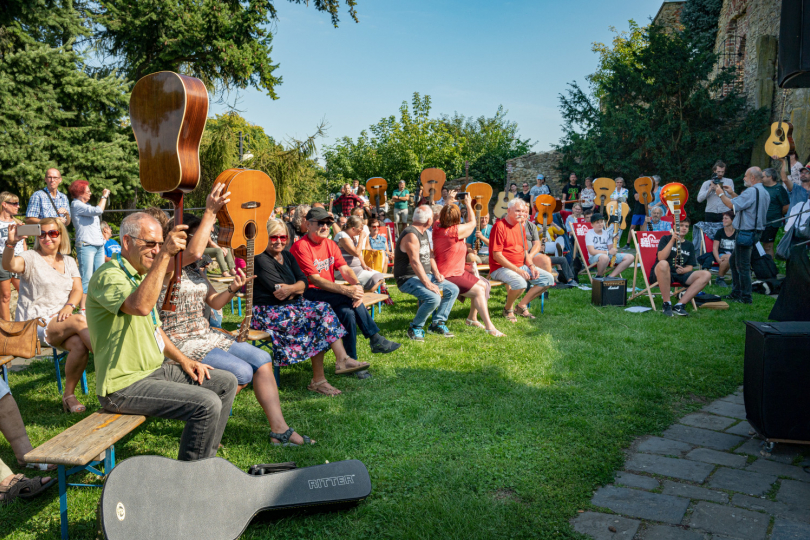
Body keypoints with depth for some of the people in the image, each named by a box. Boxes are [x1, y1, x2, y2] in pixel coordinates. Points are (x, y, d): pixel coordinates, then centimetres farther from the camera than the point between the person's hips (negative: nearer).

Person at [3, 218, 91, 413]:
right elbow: (9, 265, -21)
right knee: (80, 321, -32)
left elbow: (77, 290, 8)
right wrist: (10, 243, -40)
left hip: (61, 321, 4)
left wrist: (69, 306, -12)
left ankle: (69, 396, -15)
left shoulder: (68, 261, 17)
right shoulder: (31, 258, 1)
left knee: (80, 345, -28)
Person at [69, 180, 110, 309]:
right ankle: (83, 309, -3)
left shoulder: (86, 205, 20)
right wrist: (104, 196, -7)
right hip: (85, 246, -9)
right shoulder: (76, 205, -8)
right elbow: (98, 211, -20)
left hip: (99, 245, 9)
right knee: (86, 279, -7)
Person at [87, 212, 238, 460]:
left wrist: (182, 360, 11)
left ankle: (204, 461, 15)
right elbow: (141, 306, -39)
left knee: (226, 382, 6)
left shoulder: (142, 276, 17)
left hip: (156, 370, 10)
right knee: (207, 404, -23)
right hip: (125, 385, -10)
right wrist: (165, 255, -39)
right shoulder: (108, 276, -17)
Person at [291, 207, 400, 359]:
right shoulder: (300, 247, -13)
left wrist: (358, 286, -22)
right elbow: (315, 279, -20)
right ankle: (375, 339, -16)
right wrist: (346, 290, -30)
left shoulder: (331, 245, 12)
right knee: (350, 299, -26)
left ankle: (351, 361, -16)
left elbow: (345, 269, 1)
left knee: (348, 313, -24)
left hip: (330, 292, 7)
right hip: (308, 295, -7)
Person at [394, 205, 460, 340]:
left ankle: (437, 323, 9)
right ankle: (415, 328, -10)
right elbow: (415, 262, -27)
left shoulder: (423, 233, 13)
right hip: (408, 278, -10)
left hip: (425, 275, 10)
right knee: (433, 298, -31)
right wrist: (427, 283, -30)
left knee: (453, 290, 3)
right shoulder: (411, 235, -19)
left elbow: (430, 255, 19)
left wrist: (436, 273, 3)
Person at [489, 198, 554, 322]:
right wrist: (517, 270, -22)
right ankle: (508, 308, -7)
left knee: (548, 279, -1)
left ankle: (522, 305, 5)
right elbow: (497, 255, -18)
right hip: (501, 268, -9)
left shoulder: (521, 226, 14)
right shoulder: (499, 226, -13)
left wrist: (532, 266, -1)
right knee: (520, 283, -37)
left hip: (521, 266, 9)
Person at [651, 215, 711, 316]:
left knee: (706, 275, -17)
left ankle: (679, 305, -25)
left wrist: (683, 270, -10)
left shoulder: (689, 245, 20)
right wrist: (672, 241, -18)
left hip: (680, 274, 5)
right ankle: (667, 304, -30)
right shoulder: (666, 239, 6)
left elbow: (690, 266, 14)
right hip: (661, 274, -5)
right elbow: (661, 258, -11)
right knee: (663, 264, -40)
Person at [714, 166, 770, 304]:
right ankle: (736, 293, 26)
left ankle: (746, 297, 2)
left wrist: (721, 194, -4)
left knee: (743, 266, -4)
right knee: (733, 261, 20)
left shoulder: (752, 191, -18)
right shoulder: (764, 192, 15)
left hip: (747, 233, -11)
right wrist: (732, 194, 20)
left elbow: (732, 205, -20)